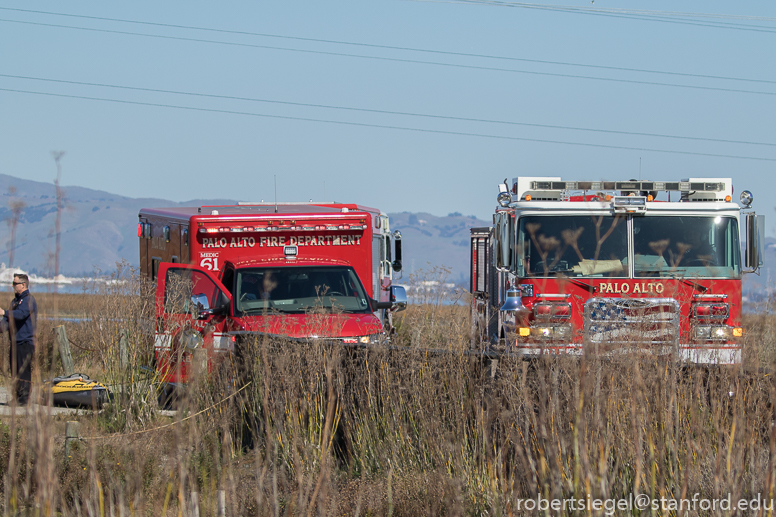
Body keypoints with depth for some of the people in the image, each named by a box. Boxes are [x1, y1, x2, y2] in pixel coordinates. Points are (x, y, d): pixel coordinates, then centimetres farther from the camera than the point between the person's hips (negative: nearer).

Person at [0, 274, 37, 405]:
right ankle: (17, 395, 13)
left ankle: (24, 396, -10)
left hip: (26, 341, -9)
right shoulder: (16, 300, 20)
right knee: (15, 369, 8)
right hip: (15, 341, 9)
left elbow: (21, 314, -27)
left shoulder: (28, 300, -9)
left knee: (24, 370, -10)